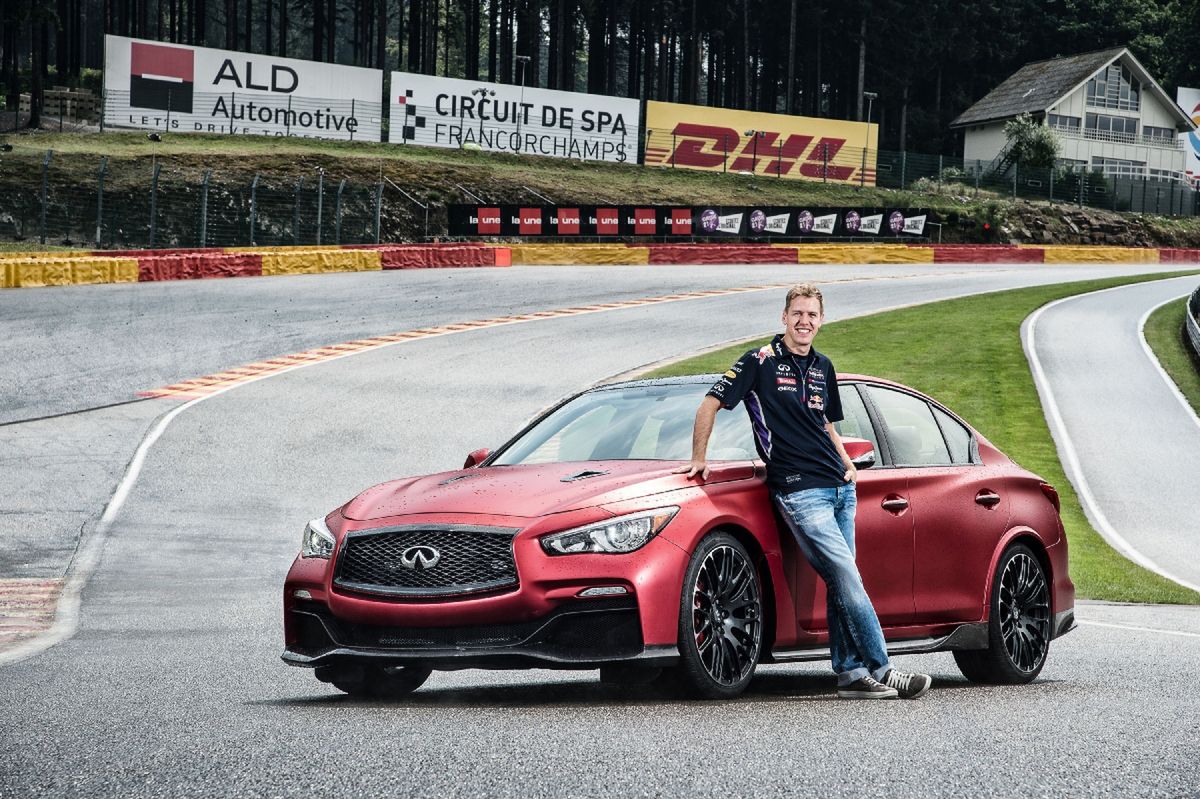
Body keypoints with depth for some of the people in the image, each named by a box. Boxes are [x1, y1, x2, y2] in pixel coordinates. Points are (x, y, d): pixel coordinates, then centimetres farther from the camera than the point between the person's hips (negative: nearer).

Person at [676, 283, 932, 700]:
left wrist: (846, 462, 15)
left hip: (839, 488, 7)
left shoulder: (823, 368, 17)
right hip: (799, 491, -7)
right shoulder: (760, 363, -3)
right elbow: (710, 404, 0)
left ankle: (852, 674, 9)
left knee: (841, 584, 5)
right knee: (848, 580, -11)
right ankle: (880, 671, -9)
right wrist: (699, 460, 0)